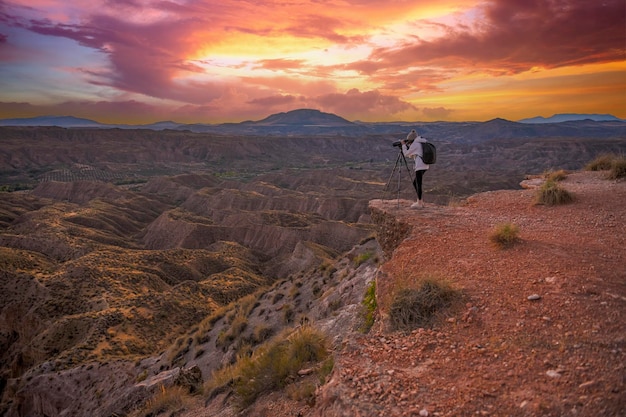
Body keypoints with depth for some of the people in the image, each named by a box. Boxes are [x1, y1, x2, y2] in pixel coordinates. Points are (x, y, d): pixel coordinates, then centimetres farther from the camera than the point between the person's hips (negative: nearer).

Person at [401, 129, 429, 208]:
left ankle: (419, 203, 0)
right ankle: (420, 201, 20)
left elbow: (406, 154, -3)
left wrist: (404, 145, 9)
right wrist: (406, 145, 16)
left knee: (418, 184, -4)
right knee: (415, 183, 17)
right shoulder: (422, 143, 19)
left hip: (420, 166, -10)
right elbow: (411, 155, 23)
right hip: (425, 166, 10)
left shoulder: (415, 144, -8)